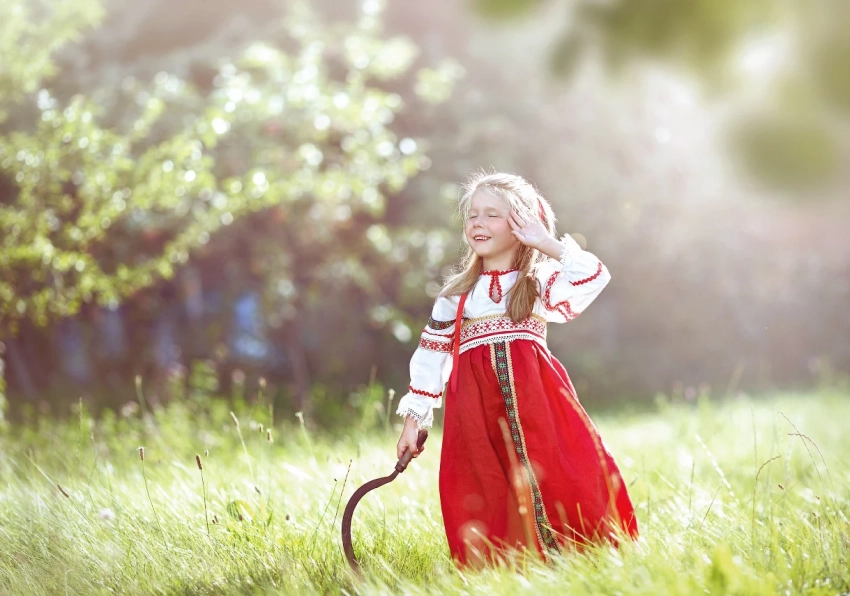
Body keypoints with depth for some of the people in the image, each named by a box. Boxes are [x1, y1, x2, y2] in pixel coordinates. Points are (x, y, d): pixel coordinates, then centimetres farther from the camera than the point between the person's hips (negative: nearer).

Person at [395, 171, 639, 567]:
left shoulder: (541, 281, 9)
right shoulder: (456, 295, 16)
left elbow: (594, 277, -10)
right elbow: (430, 356, 17)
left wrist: (549, 244, -5)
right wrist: (413, 419, 13)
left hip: (536, 400, -2)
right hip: (476, 412, 2)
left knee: (566, 482, -9)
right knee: (485, 502, -4)